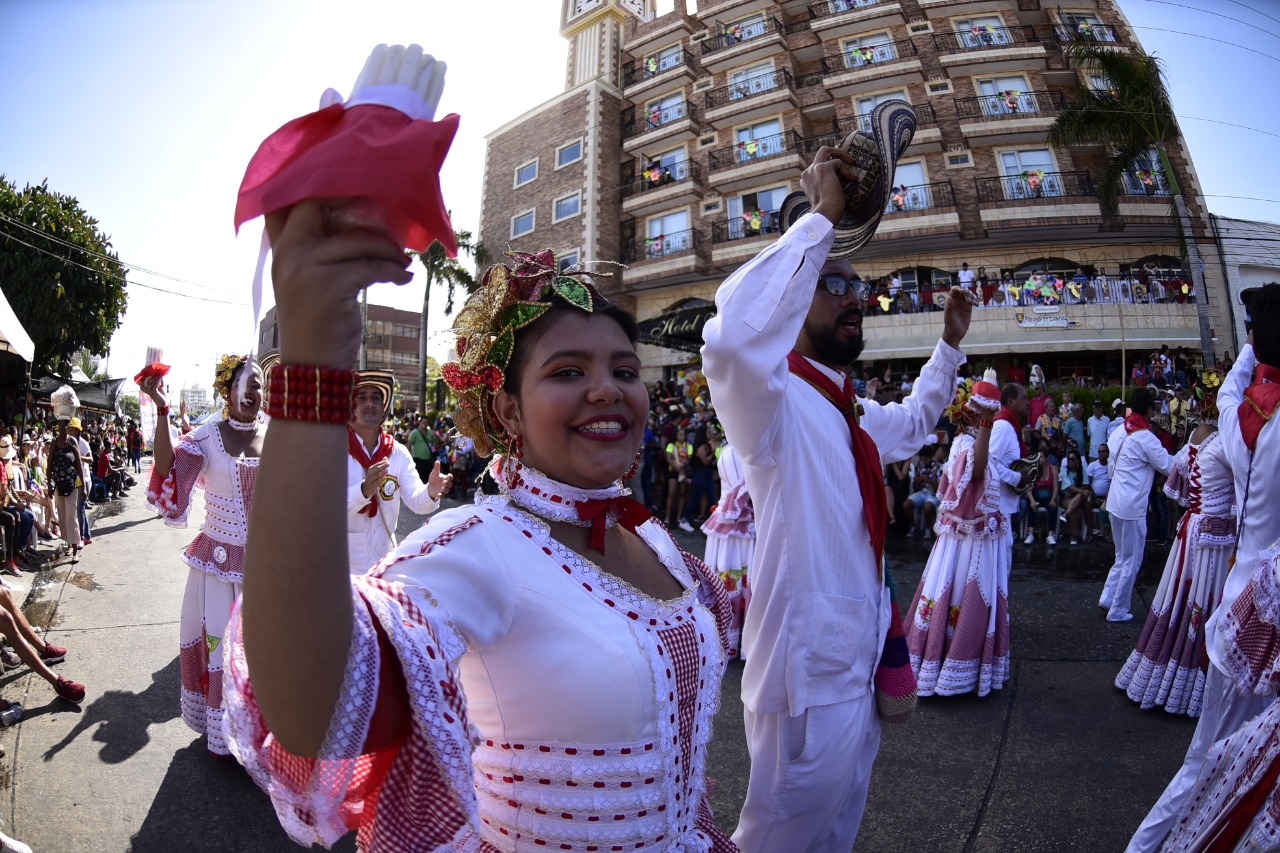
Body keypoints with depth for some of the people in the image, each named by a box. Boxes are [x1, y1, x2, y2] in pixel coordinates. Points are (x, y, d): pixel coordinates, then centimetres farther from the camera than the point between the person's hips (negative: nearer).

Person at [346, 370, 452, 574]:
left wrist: (430, 492, -35)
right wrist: (364, 490, -40)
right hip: (341, 565, -3)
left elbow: (415, 500, -13)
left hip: (384, 563, 4)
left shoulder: (398, 453, -1)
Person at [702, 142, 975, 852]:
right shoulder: (777, 403, -19)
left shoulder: (855, 415, 9)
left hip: (858, 660, 9)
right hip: (811, 668, -9)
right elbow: (731, 338, -44)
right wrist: (821, 218, -36)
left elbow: (913, 424, 33)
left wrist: (950, 344, 26)